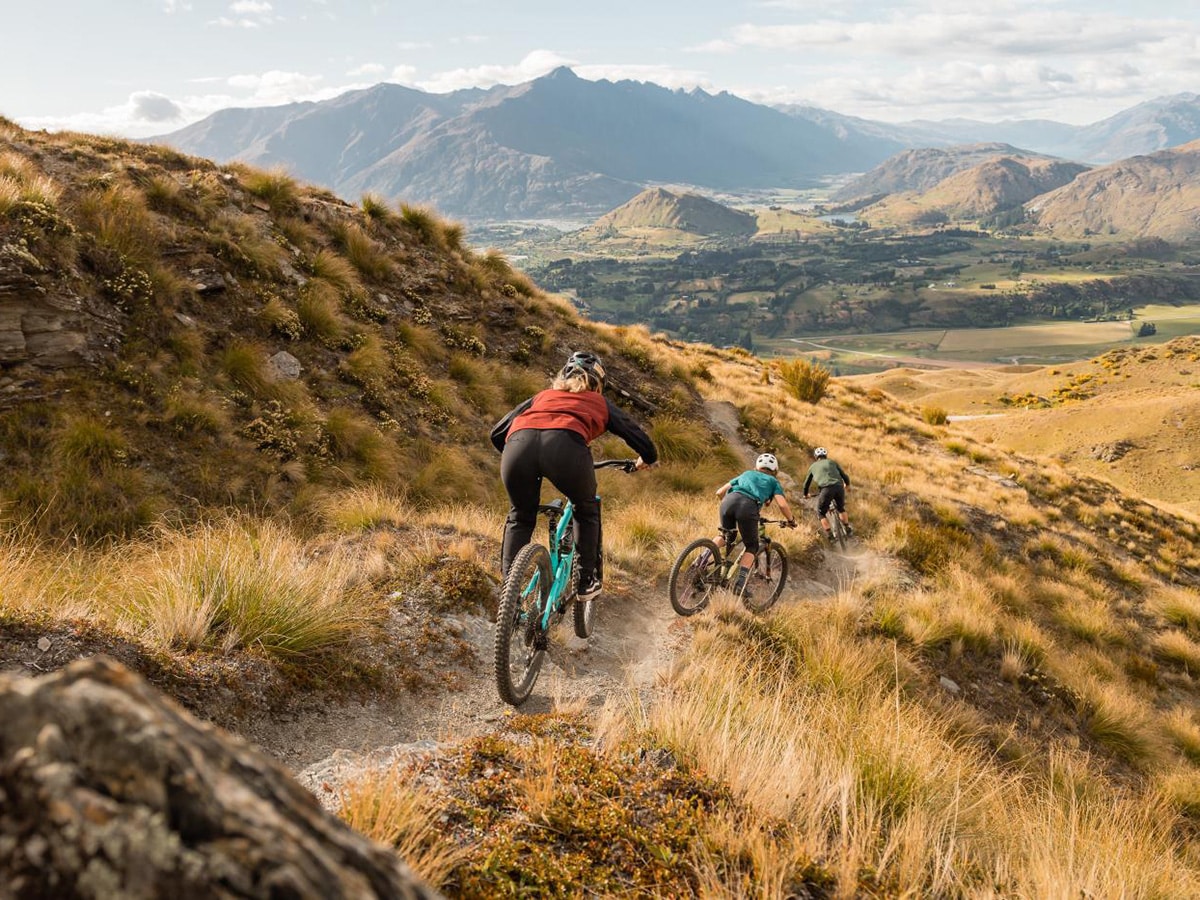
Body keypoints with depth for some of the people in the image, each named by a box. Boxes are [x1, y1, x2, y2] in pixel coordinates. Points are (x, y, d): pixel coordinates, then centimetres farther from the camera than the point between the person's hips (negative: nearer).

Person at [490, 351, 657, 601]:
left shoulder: (542, 396, 39)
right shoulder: (599, 402, 35)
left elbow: (497, 434, 36)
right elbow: (636, 435, 35)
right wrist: (646, 460, 57)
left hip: (519, 444, 2)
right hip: (566, 446, -2)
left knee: (520, 517, 28)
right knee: (587, 510, 29)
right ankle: (586, 580, 26)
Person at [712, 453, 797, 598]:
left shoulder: (746, 474, 37)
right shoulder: (773, 482, 30)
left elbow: (720, 492, 32)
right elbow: (783, 504, 13)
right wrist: (791, 520, 31)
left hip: (729, 501, 3)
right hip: (749, 506, -3)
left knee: (726, 534, 30)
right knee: (751, 547, 16)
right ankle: (741, 582, -3)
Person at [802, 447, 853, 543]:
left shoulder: (813, 466, 25)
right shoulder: (832, 462, 26)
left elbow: (807, 483, 34)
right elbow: (845, 476, 28)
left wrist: (806, 494, 52)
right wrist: (847, 485, 50)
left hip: (826, 489, -2)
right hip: (839, 487, 2)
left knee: (821, 513, 15)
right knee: (841, 508, 31)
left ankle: (830, 536, 3)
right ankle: (848, 529, 32)